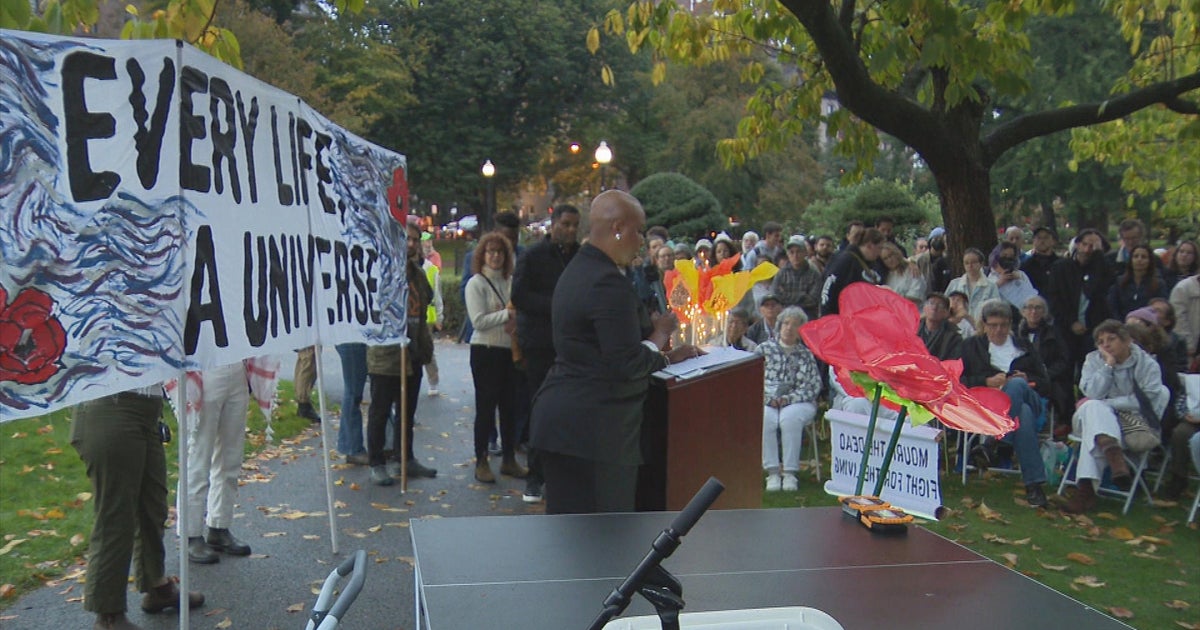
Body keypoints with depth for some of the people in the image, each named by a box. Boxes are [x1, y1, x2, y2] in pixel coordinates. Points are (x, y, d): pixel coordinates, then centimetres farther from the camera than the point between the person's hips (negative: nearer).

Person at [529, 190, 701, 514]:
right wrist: (658, 336, -3)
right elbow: (628, 366, -20)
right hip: (594, 429, -10)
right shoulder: (609, 283, -18)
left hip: (561, 416, 10)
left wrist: (664, 356, 13)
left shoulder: (577, 269, 14)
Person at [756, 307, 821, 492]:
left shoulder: (806, 355, 12)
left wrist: (788, 398, -11)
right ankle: (772, 471, -29)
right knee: (766, 418, -34)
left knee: (789, 418, -35)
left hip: (798, 403, -1)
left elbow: (813, 387, 3)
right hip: (767, 402, 1)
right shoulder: (764, 349, 13)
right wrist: (768, 398, -9)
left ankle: (790, 472, -30)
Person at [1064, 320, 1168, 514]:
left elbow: (1149, 400, -12)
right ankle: (1113, 453, -60)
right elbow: (1093, 394, -8)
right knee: (1092, 407, -35)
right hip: (1093, 418, 3)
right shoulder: (1093, 359, 8)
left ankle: (1085, 487, -49)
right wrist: (1108, 365, -13)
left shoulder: (1147, 364, 2)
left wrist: (1106, 403, -14)